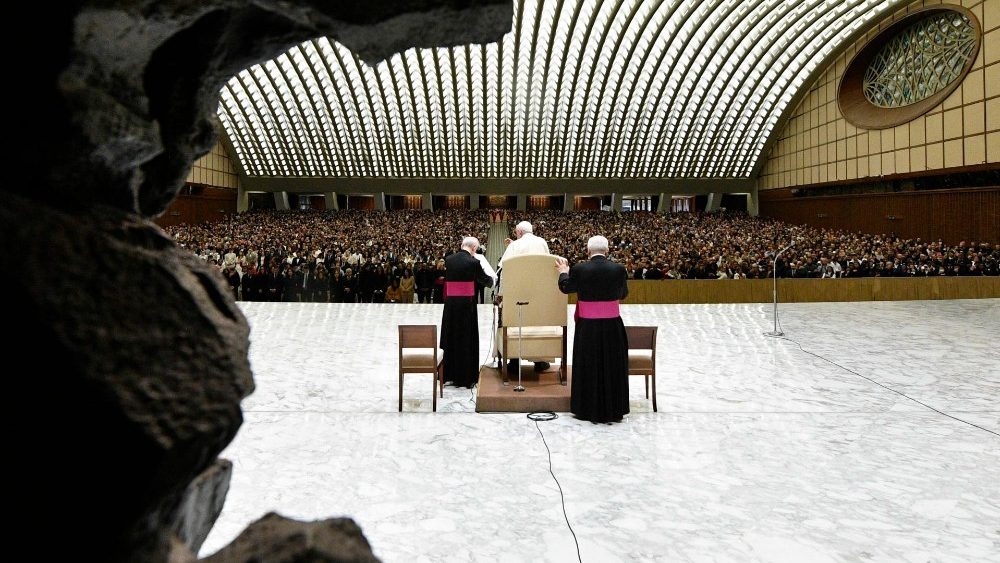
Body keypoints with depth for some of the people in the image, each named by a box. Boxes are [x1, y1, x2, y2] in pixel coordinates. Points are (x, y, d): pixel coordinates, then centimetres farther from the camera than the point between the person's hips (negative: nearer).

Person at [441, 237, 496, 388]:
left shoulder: (448, 260, 3)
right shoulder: (473, 262, -11)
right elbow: (486, 280, -1)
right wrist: (493, 278, 23)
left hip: (450, 303, 5)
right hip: (466, 304, -5)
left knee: (451, 337, 15)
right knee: (466, 339, 5)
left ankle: (449, 374, 25)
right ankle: (466, 377, 11)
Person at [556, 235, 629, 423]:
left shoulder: (579, 269, -10)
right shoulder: (618, 269, -7)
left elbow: (565, 287, 6)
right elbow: (623, 293, 8)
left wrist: (563, 272, 24)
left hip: (587, 327, -1)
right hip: (612, 326, 1)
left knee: (588, 366, 12)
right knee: (611, 366, 12)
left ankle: (588, 410, 21)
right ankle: (612, 409, 22)